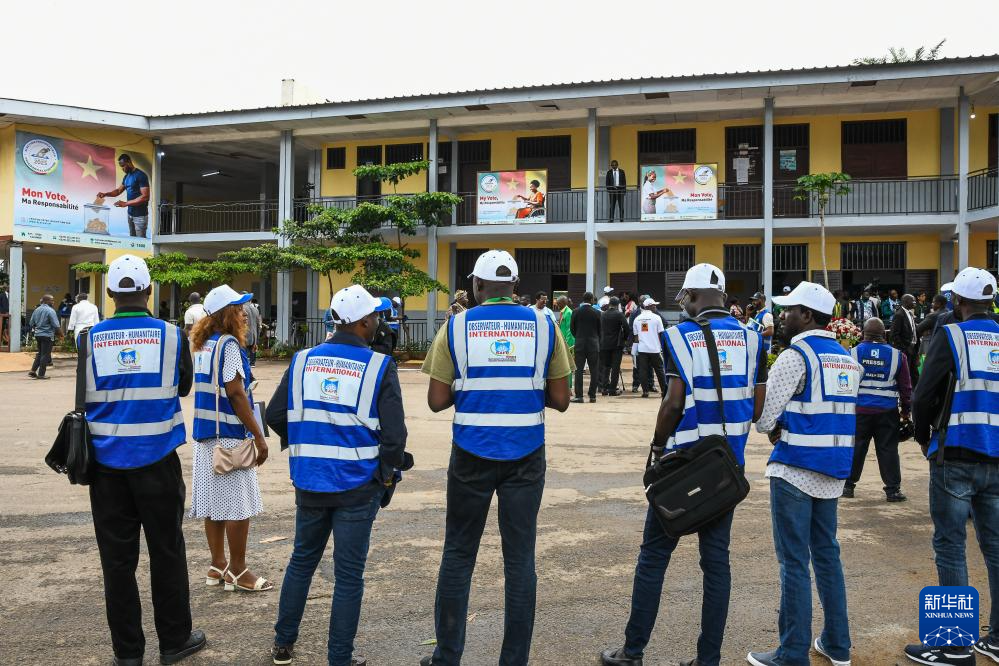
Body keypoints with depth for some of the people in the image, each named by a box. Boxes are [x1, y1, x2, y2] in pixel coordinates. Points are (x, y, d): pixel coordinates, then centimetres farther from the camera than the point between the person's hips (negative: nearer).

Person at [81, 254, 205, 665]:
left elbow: (84, 397, 8)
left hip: (107, 459, 1)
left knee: (117, 557, 9)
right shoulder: (171, 335, -6)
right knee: (167, 552, 11)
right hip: (157, 458, -1)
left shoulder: (91, 339, -3)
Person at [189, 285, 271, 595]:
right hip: (230, 434, -9)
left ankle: (218, 566, 22)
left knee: (214, 503, 13)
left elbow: (209, 389, 15)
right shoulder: (229, 344, -14)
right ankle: (237, 572, 7)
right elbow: (235, 393, -16)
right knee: (238, 505, 0)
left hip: (206, 434, 9)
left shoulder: (203, 345, 12)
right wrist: (258, 436, -13)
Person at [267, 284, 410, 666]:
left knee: (301, 560, 22)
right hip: (357, 486, -4)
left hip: (309, 482, 4)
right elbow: (394, 433, -13)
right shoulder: (380, 367, -10)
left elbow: (275, 416, 2)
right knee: (348, 574, 7)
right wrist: (392, 464, 7)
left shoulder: (303, 361, 0)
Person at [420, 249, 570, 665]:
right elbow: (560, 400, 1)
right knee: (520, 558, 9)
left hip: (472, 455, 0)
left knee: (458, 555, 13)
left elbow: (437, 401, -2)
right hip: (525, 456, 1)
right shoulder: (544, 326, 0)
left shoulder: (456, 328, -3)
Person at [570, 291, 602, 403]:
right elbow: (600, 329, 2)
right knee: (594, 371, 6)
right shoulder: (597, 313, -4)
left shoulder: (576, 312, -3)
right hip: (593, 344, 0)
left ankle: (579, 395, -3)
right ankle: (592, 395, 6)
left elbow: (572, 328, 2)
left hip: (579, 344, 0)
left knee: (579, 370, 2)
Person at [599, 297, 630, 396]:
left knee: (605, 366, 13)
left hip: (604, 344, 4)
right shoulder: (619, 314, -9)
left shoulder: (602, 315, 3)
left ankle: (604, 388, 8)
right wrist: (624, 338, 3)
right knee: (615, 367, 1)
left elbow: (599, 328, 6)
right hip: (617, 344, -4)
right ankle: (612, 389, -1)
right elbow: (627, 328, -14)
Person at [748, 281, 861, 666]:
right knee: (827, 553, 17)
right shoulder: (848, 359, 10)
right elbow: (844, 415, 16)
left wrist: (775, 430, 6)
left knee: (794, 562, 0)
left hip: (794, 471, -7)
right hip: (834, 470, 7)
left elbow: (764, 417, -16)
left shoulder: (796, 356, -13)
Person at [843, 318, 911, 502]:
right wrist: (906, 410, 15)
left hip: (859, 410, 0)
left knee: (855, 447, 8)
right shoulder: (897, 355, 1)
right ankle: (893, 489, 8)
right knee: (888, 450, 6)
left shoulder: (852, 353, -3)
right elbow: (905, 387, 5)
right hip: (887, 411, 0)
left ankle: (848, 485, 12)